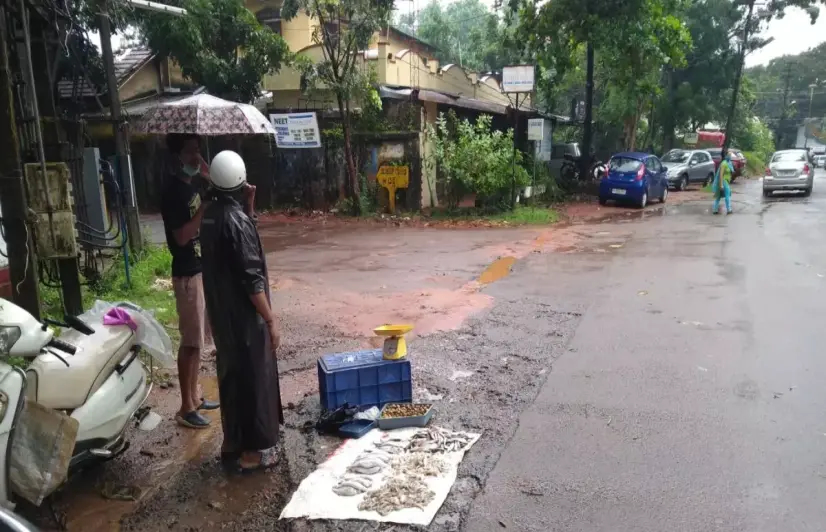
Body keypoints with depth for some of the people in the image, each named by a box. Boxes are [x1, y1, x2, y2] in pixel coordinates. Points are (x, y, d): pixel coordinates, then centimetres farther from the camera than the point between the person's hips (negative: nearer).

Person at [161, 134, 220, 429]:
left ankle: (194, 396, 28)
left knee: (198, 339, 16)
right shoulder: (173, 190, -17)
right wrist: (205, 208, -23)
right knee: (190, 341, -3)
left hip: (203, 269, 9)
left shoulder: (193, 184, 9)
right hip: (187, 274, -9)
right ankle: (186, 408, 8)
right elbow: (182, 236, -23)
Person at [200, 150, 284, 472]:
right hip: (244, 316, -9)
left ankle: (233, 444, 29)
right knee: (255, 379, 3)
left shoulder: (210, 215, 6)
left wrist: (249, 207, 7)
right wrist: (271, 320, -17)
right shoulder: (237, 220, -21)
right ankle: (256, 450, 13)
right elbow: (252, 279, -22)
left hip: (221, 314, 9)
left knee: (231, 377, 17)